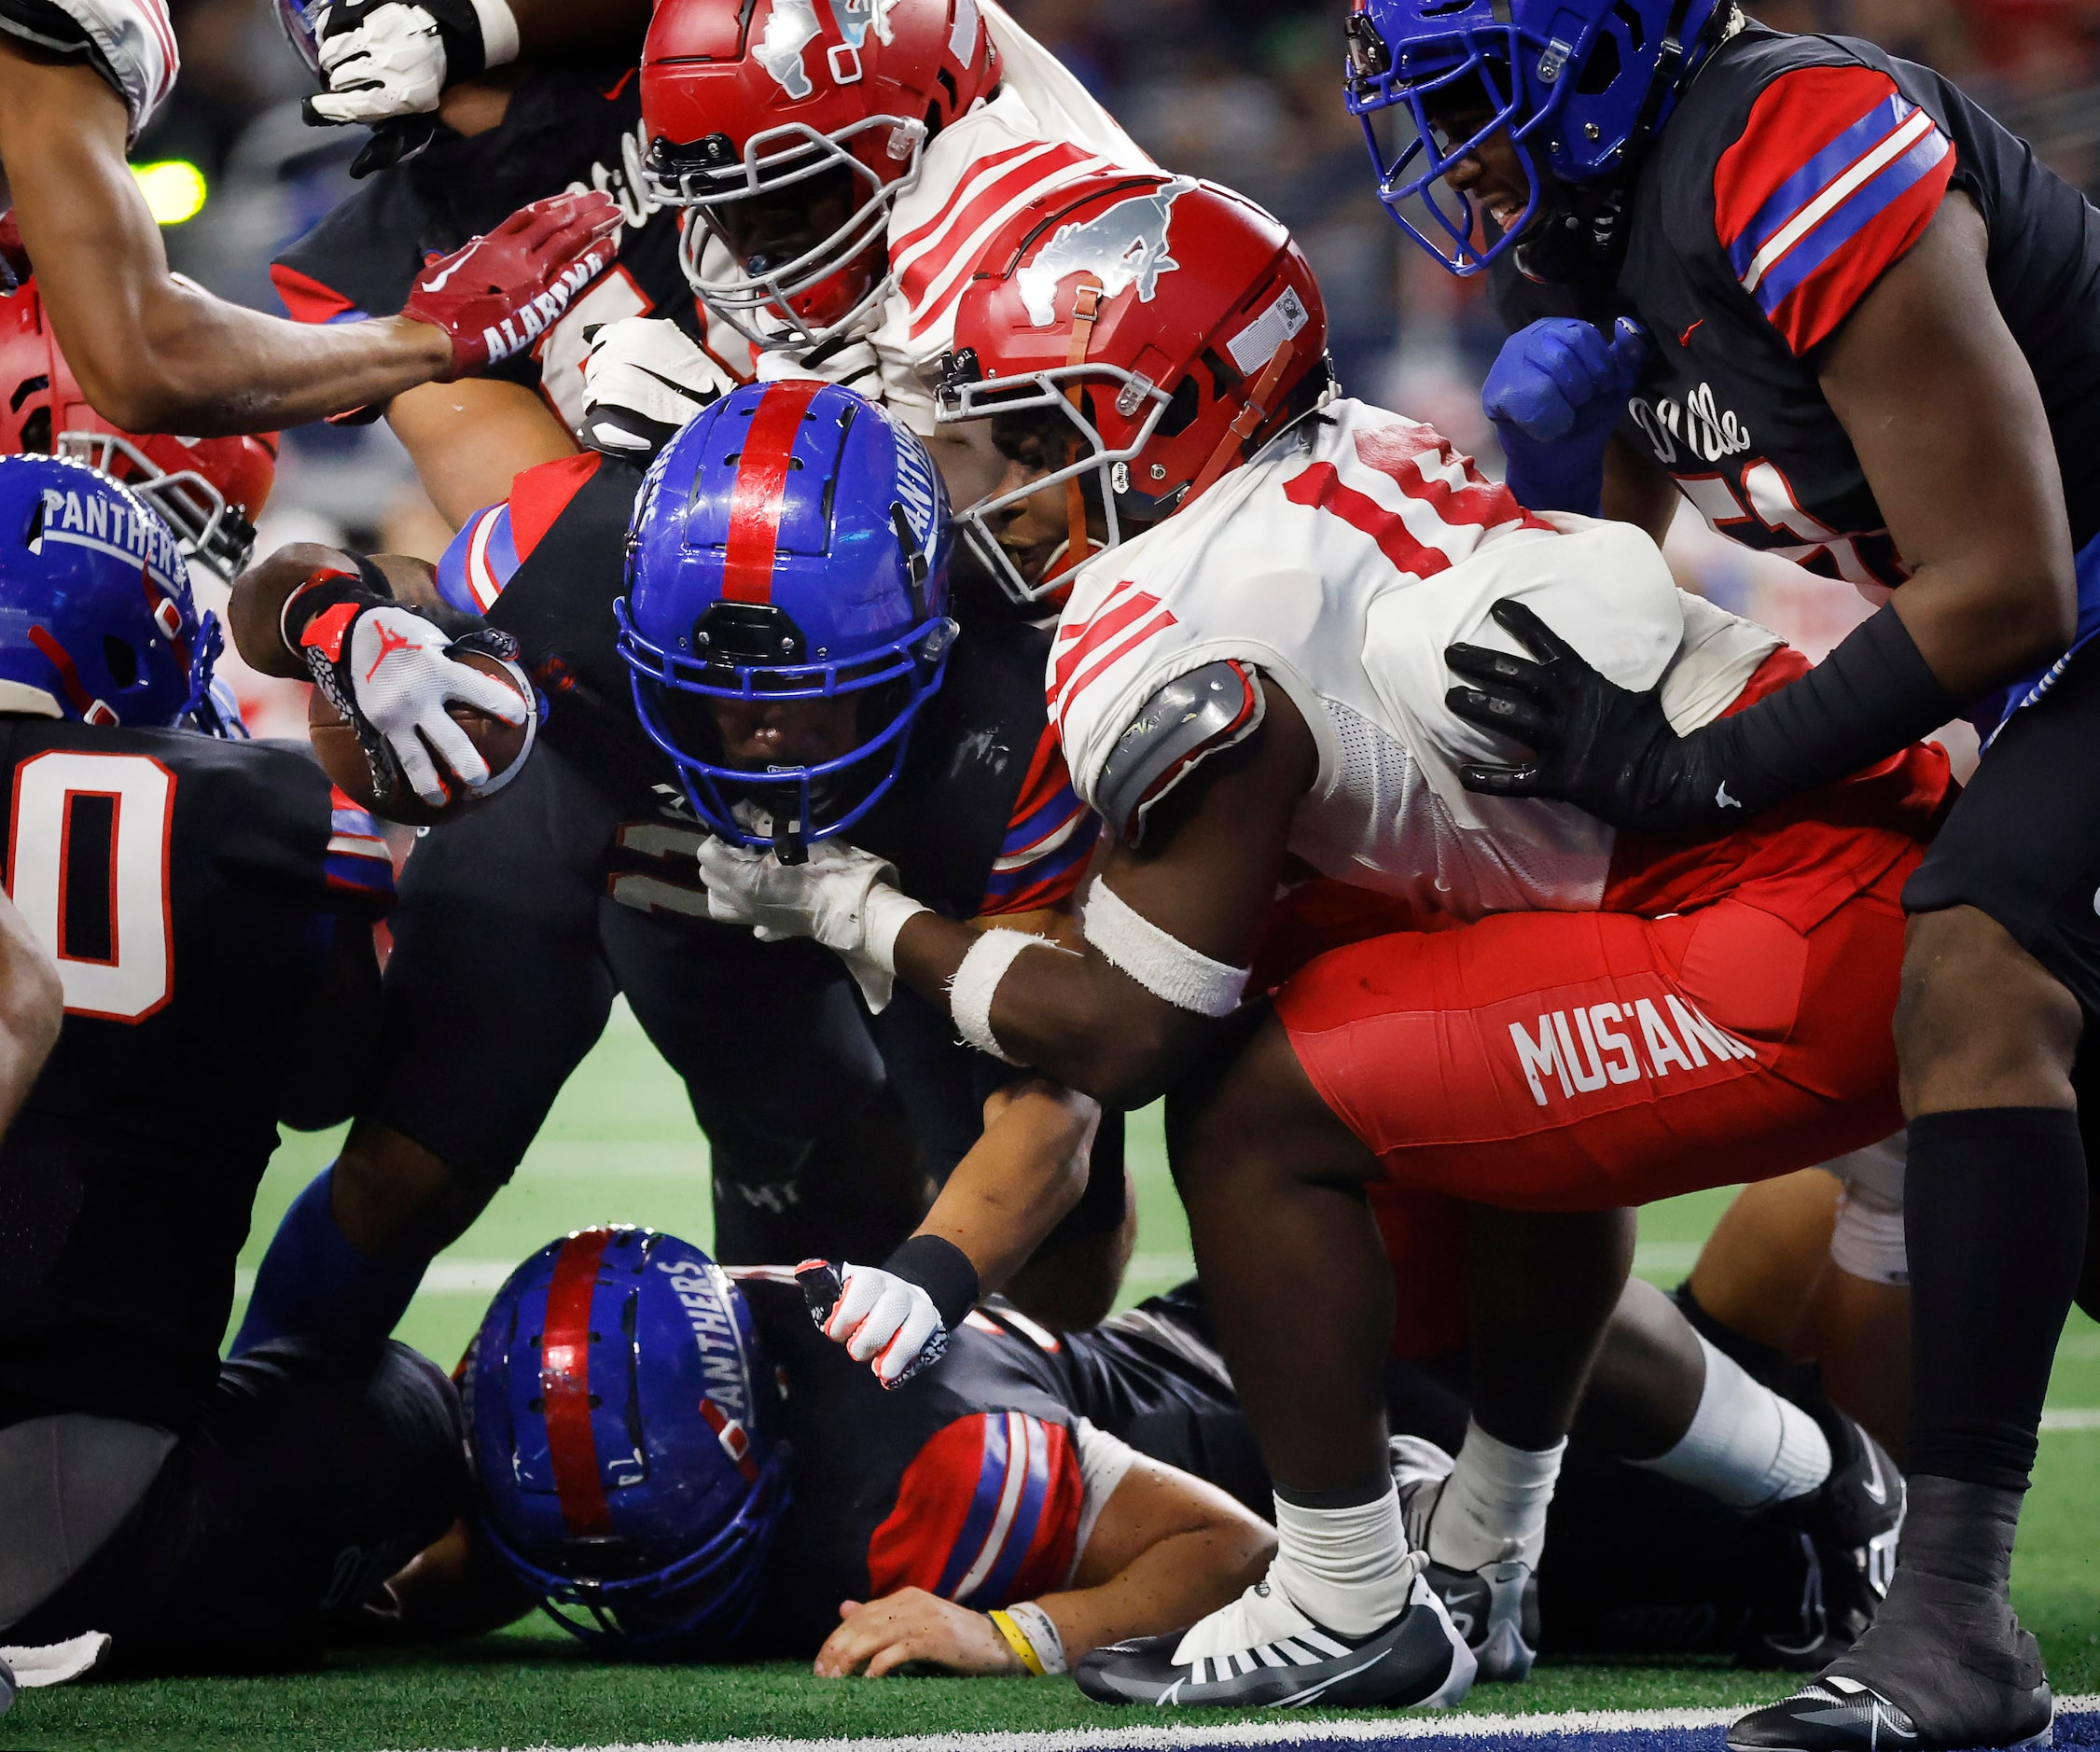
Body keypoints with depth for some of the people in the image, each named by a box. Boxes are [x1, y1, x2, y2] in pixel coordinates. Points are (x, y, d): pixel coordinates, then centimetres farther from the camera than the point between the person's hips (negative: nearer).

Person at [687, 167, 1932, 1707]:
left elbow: (1128, 1035, -5)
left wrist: (850, 912, 6)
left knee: (1250, 1114, -6)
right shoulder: (1356, 470, 15)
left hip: (1828, 946, -9)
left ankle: (1348, 1615, 3)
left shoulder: (1179, 636, -10)